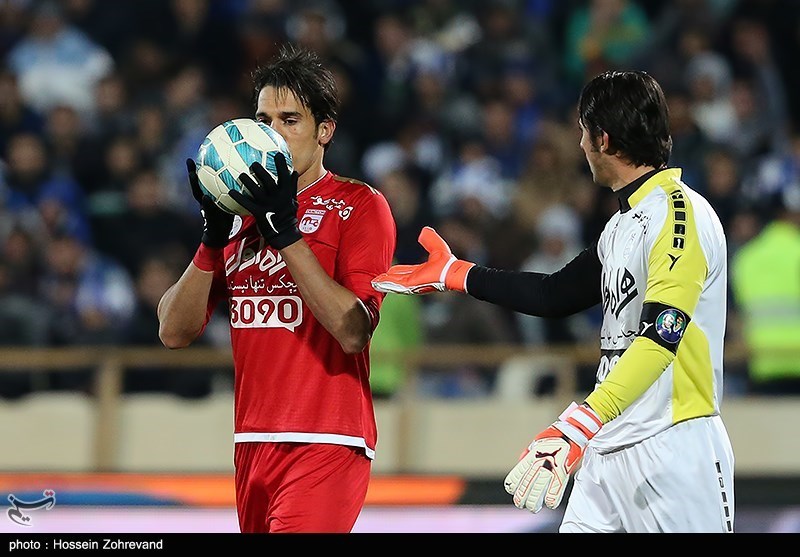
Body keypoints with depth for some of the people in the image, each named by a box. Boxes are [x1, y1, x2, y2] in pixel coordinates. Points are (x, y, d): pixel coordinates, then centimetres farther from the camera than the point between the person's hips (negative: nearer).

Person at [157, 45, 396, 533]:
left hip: (326, 445, -6)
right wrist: (213, 239, -6)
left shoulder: (360, 205, -2)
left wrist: (287, 232, -18)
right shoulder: (242, 210, 15)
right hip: (252, 441, 6)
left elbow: (354, 331, -15)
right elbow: (175, 333, 8)